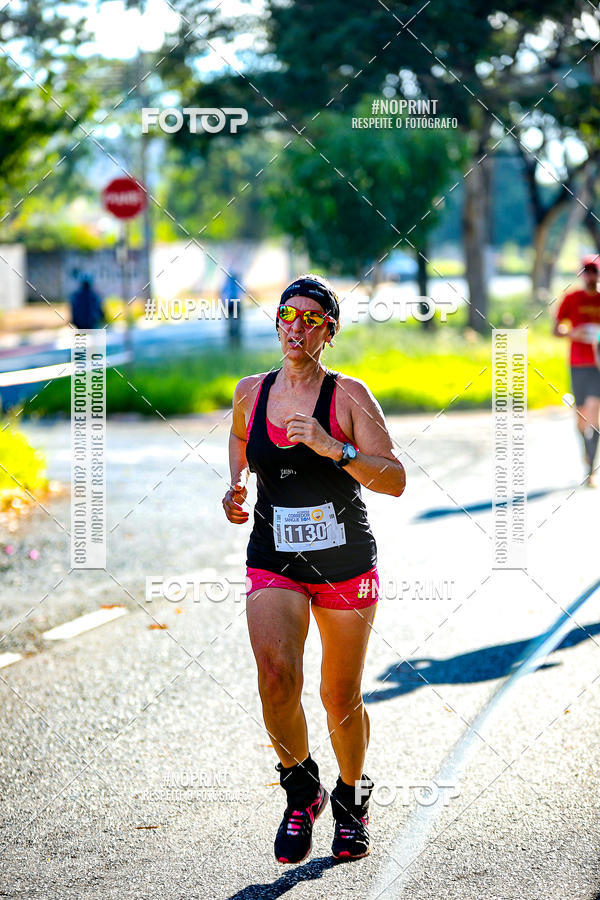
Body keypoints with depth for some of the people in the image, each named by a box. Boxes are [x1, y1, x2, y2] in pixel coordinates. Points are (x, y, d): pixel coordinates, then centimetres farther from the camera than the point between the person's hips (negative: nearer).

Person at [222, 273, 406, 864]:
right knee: (277, 675, -22)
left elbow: (394, 480, -12)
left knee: (341, 698, 7)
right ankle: (301, 792, 2)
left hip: (345, 564, -1)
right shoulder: (250, 392, 4)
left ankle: (350, 798, 34)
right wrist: (235, 487, 10)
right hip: (272, 562, 1)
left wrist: (335, 449, -26)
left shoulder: (348, 396, -7)